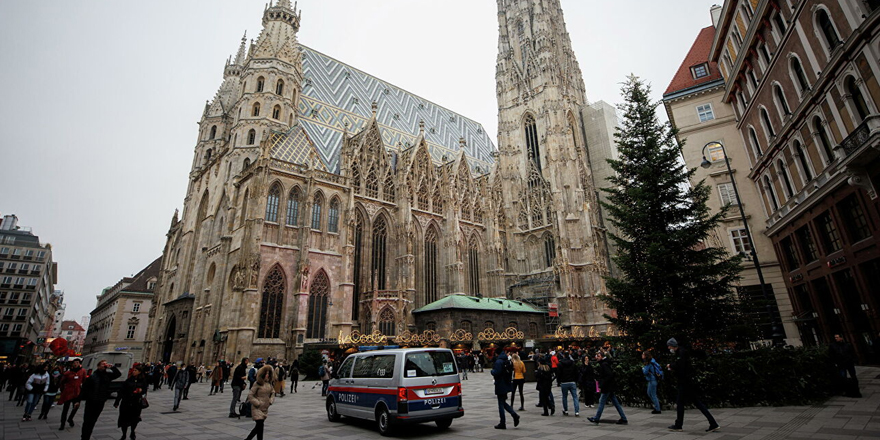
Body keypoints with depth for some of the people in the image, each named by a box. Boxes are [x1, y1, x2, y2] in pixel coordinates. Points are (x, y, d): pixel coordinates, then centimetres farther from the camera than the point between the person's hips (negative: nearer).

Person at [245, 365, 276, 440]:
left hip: (265, 408, 6)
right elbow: (250, 395, -13)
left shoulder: (269, 383, 4)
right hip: (257, 408, -6)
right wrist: (257, 403, -15)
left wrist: (271, 401, 2)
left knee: (259, 426, 13)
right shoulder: (257, 384, -15)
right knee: (260, 425, -9)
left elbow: (272, 393, 17)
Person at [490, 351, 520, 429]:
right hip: (507, 385, 8)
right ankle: (514, 415, 4)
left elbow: (496, 373, -26)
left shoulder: (498, 362, -18)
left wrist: (492, 371, -5)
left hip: (500, 386, -8)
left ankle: (502, 423, 8)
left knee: (501, 404, 2)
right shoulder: (508, 362, 8)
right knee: (503, 402, 20)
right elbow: (511, 372, 14)